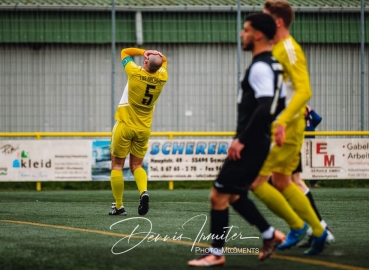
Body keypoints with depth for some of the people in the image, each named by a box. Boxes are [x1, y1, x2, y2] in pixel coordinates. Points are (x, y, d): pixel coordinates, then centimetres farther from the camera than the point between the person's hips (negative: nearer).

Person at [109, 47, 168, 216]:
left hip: (125, 125, -4)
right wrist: (157, 55, -5)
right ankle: (143, 191, -15)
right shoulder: (162, 77, -5)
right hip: (144, 128, 4)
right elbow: (163, 60, 17)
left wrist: (144, 52, -6)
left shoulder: (135, 73, -16)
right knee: (136, 165, 14)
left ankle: (119, 206, 2)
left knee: (117, 165, 6)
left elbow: (125, 52, 3)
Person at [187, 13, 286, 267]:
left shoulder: (260, 67, -18)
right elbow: (279, 103, 23)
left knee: (218, 195, -5)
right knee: (233, 194, 20)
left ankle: (216, 253, 2)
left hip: (249, 145, -10)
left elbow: (265, 108, -28)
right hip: (255, 142, 10)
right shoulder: (273, 65, 14)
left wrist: (242, 139, -23)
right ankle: (270, 235, 21)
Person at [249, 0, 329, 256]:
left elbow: (304, 91, -26)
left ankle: (297, 225, 3)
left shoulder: (289, 50, -16)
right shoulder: (275, 50, 14)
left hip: (286, 129, -10)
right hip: (275, 126, 10)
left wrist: (283, 122, -35)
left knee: (254, 180, -10)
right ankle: (318, 232, 23)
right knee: (282, 182, 16)